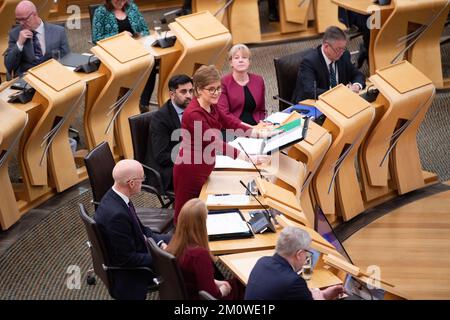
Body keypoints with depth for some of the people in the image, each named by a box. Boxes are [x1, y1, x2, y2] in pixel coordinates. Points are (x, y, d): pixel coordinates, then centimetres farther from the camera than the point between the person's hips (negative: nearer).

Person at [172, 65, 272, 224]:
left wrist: (258, 133, 0)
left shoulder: (210, 106, 1)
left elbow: (228, 122, 11)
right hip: (189, 173, -9)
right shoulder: (194, 114, -27)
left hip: (202, 171, 9)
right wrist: (248, 158, -33)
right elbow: (215, 143, -30)